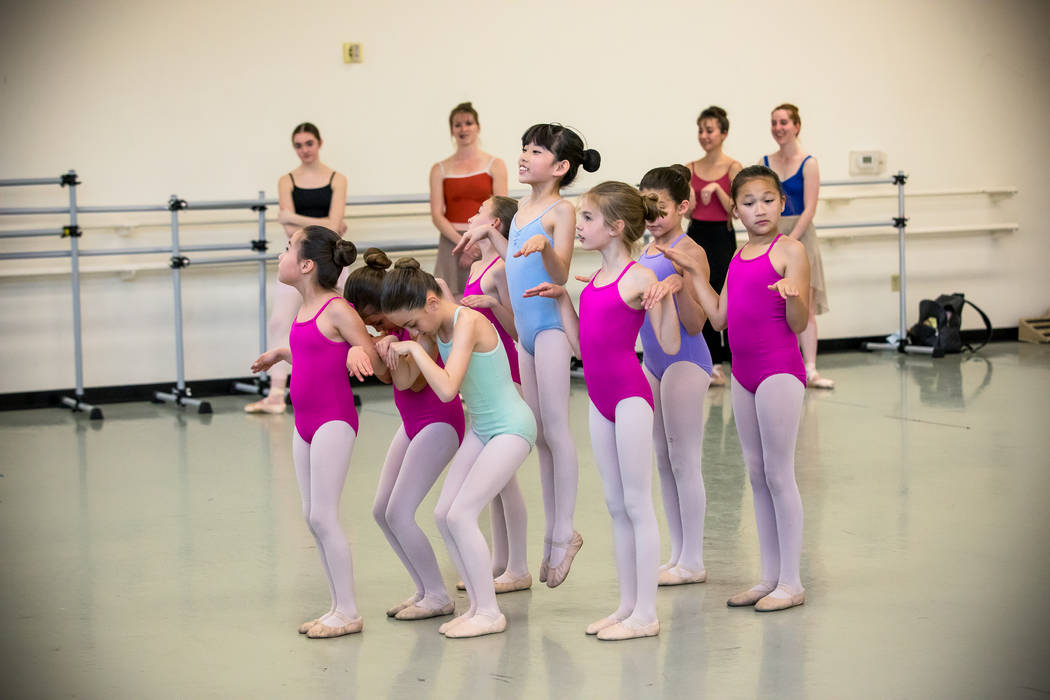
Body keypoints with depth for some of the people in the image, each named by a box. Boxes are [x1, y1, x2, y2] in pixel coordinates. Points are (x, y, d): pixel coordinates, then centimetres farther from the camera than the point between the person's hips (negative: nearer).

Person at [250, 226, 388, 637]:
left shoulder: (337, 310, -14)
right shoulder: (304, 310, 10)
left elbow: (381, 369, -13)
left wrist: (360, 351, -33)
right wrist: (280, 354, 37)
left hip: (334, 422, -9)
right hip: (306, 423, 9)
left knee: (324, 516, -8)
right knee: (313, 517, 9)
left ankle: (348, 613, 0)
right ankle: (338, 607, 16)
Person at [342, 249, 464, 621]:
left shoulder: (423, 327, -22)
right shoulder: (393, 327, 3)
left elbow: (410, 382, -25)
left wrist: (390, 346, -32)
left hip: (438, 424, -10)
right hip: (412, 423, 10)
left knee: (399, 512, -11)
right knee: (381, 510, 7)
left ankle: (438, 596, 1)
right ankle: (425, 590, 15)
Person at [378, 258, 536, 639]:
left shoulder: (468, 322, -25)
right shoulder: (440, 325, 0)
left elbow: (447, 388, -37)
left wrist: (414, 348, -26)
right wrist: (392, 345, -4)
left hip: (512, 427, -9)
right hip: (481, 428, 9)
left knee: (461, 514, -15)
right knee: (443, 514, 1)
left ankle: (490, 612, -5)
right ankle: (478, 606, 8)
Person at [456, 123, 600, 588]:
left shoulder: (561, 210, -9)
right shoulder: (524, 206, 14)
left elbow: (560, 274, -17)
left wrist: (544, 245, -34)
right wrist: (489, 232, 23)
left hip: (550, 326, -8)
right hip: (524, 327, 8)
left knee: (555, 428, -6)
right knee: (539, 434, 10)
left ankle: (565, 532, 0)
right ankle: (552, 533, 15)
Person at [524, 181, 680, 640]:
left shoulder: (637, 278, -12)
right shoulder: (595, 281, 12)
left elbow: (670, 345, -16)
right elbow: (580, 346, 14)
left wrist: (665, 296, -29)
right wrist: (561, 299, 15)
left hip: (630, 396, -8)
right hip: (600, 397, 8)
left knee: (637, 504, -3)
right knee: (616, 505, 12)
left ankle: (646, 614, 2)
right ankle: (627, 604, 20)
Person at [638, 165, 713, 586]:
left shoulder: (689, 253, -13)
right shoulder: (643, 251, 10)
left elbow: (695, 324, -18)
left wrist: (680, 287, -33)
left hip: (684, 361, -9)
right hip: (652, 360, 9)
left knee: (684, 460, -5)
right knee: (664, 461, 11)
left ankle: (692, 562, 2)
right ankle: (677, 556, 18)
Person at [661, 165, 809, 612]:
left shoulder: (789, 251, -9)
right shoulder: (738, 257, 12)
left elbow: (799, 324, -13)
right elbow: (719, 318, 10)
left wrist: (793, 295, -33)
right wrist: (693, 272, 12)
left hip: (780, 372, -8)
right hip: (744, 373, 8)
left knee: (778, 474, -4)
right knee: (756, 475, 11)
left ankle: (791, 581, 3)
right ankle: (769, 577, 19)